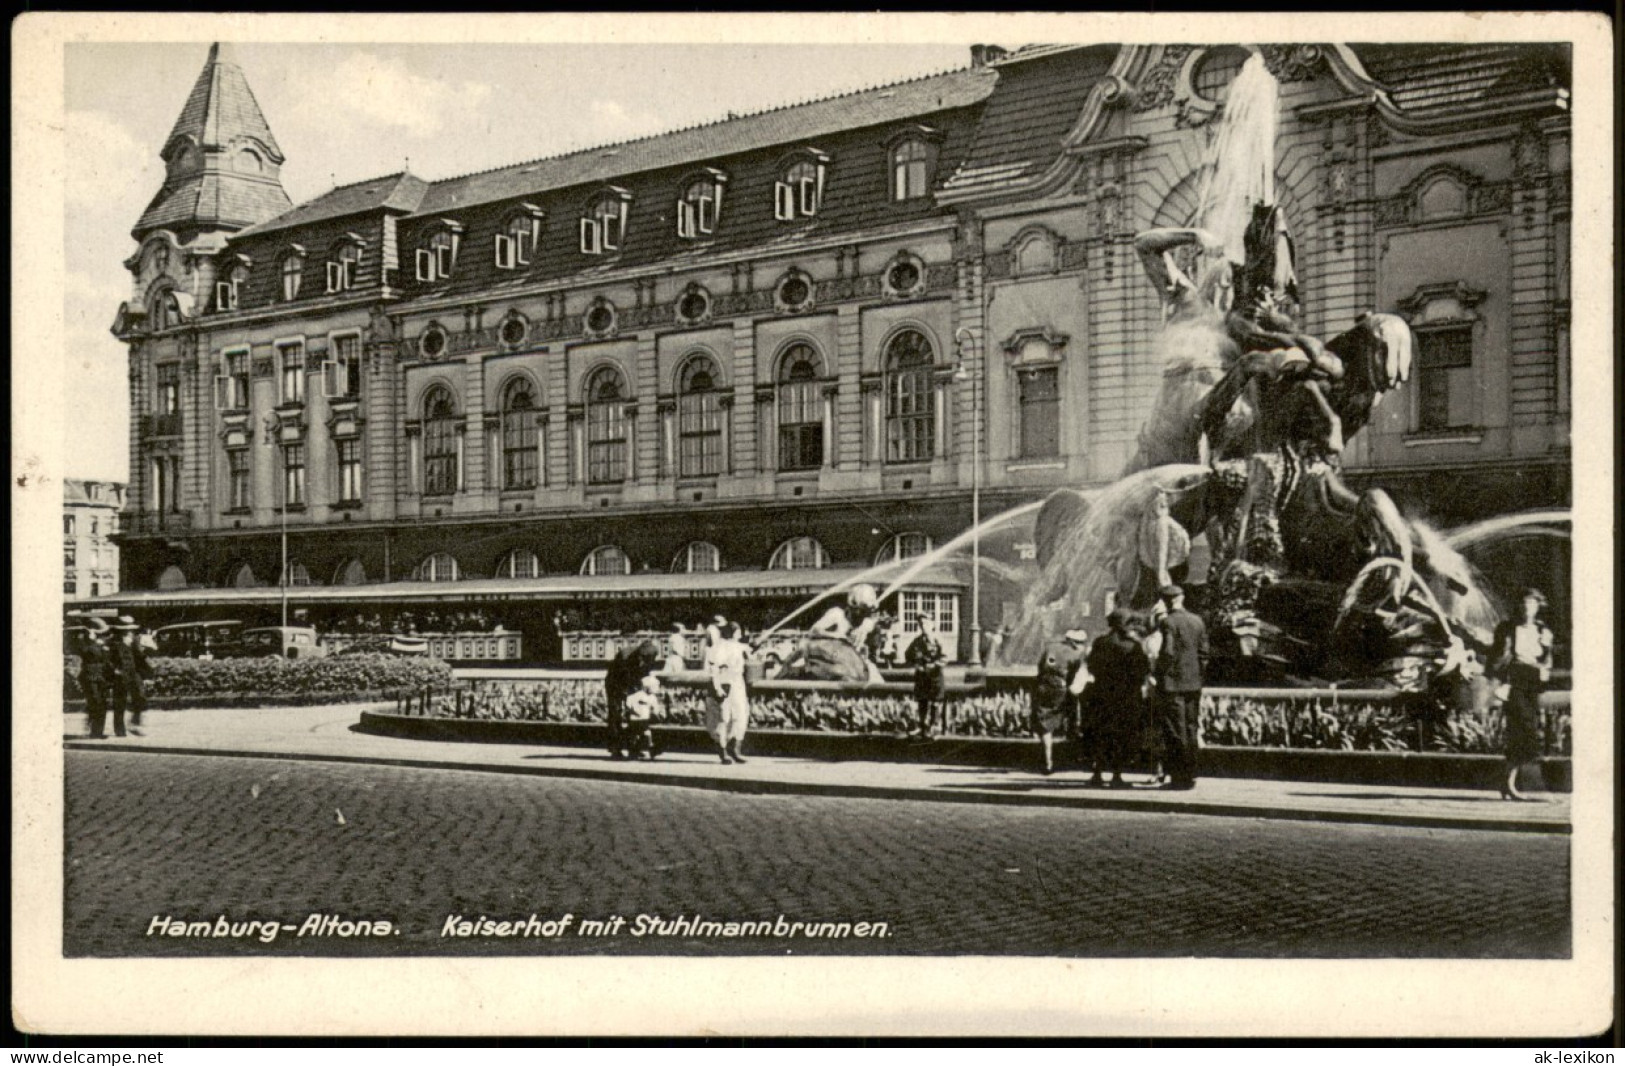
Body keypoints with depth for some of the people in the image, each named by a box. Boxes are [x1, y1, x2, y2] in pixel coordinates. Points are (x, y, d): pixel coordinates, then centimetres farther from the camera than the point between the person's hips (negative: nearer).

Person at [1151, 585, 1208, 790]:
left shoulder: (1169, 622, -11)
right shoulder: (1197, 622, 8)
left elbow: (1168, 653, -18)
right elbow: (1203, 653, 9)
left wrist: (1158, 672, -4)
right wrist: (1198, 677, 16)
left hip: (1172, 683, -6)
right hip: (1193, 683, 6)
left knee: (1175, 732, -3)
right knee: (1190, 730, 11)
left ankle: (1179, 777, -3)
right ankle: (1190, 775, 14)